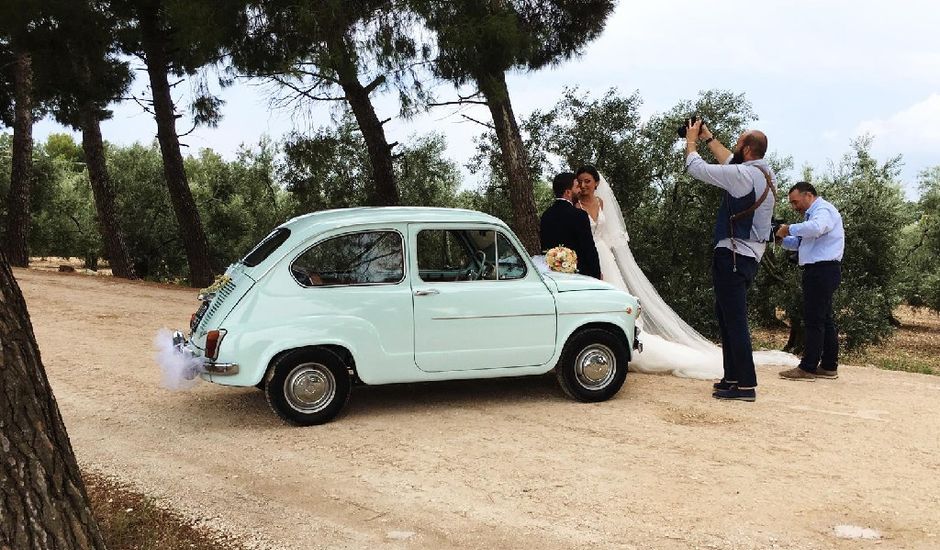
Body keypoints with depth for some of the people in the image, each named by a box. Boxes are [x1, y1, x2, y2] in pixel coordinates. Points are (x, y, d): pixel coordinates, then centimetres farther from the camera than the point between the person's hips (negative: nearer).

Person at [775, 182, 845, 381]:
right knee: (824, 320, 12)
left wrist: (790, 229, -20)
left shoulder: (824, 210, -9)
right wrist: (782, 238, 8)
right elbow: (798, 243, 26)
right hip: (819, 272, 11)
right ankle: (829, 367, 16)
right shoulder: (814, 213, 23)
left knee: (814, 320, -10)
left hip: (822, 270, -11)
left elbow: (815, 228, -33)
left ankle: (808, 368, -9)